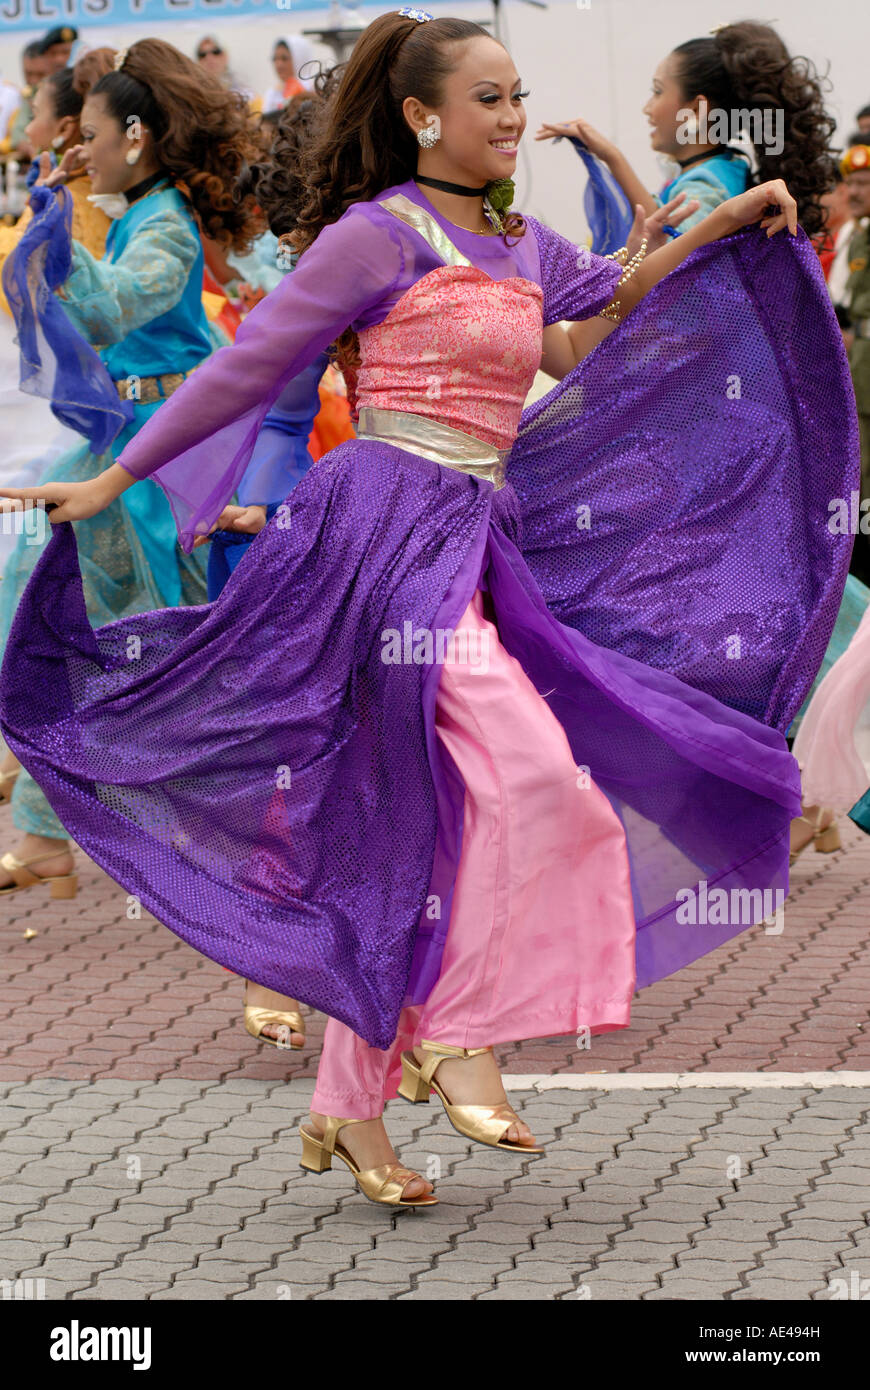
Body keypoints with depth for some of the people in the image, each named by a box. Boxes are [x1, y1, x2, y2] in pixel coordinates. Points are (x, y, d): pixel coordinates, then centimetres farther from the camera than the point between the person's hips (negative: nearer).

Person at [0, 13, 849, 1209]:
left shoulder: (522, 247, 17)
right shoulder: (380, 235, -5)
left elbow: (616, 298, 36)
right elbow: (248, 368, -2)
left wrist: (728, 225, 26)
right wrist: (114, 481, 0)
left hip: (468, 547, 8)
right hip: (393, 530, -8)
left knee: (411, 827, 7)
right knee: (534, 768, -20)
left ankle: (350, 1112, 11)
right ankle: (458, 1041, -11)